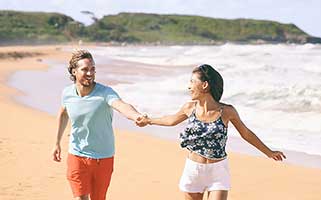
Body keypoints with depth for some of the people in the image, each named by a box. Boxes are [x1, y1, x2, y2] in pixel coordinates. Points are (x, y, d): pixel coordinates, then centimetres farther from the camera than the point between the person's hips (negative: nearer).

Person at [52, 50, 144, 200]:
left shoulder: (105, 92, -18)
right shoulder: (67, 93, -6)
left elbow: (122, 106, -39)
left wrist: (137, 117, -62)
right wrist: (57, 143, 22)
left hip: (103, 158, -1)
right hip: (77, 156, 1)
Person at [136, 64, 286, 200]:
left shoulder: (227, 111, -12)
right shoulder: (190, 108, -4)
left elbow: (246, 133, 4)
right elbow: (172, 120, 18)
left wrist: (269, 153, 13)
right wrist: (149, 121, 32)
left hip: (218, 172, -3)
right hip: (193, 169, 3)